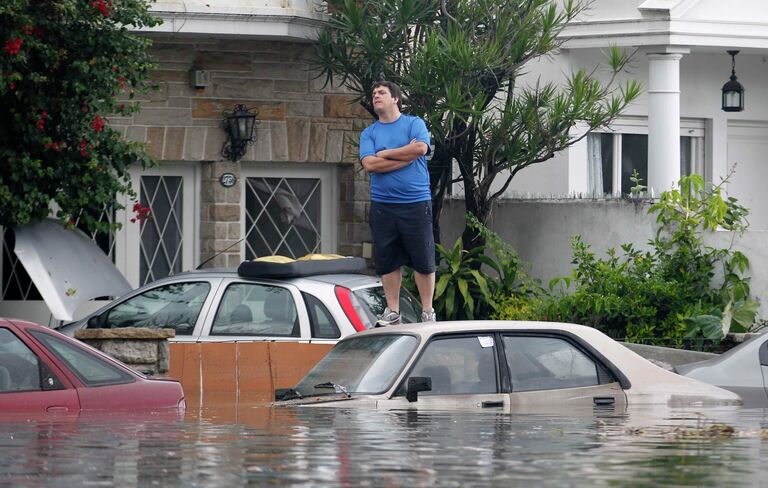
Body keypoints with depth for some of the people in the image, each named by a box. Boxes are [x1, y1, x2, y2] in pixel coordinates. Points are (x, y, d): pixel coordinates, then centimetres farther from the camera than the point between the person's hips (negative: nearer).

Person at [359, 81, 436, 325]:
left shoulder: (414, 124, 4)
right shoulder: (368, 133, 11)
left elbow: (421, 148, -15)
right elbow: (369, 164, -5)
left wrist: (385, 154, -6)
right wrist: (406, 156, -8)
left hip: (416, 202, -3)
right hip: (382, 204, 3)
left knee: (423, 259, -1)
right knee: (387, 260, 5)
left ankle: (427, 311, 7)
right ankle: (392, 311, 13)